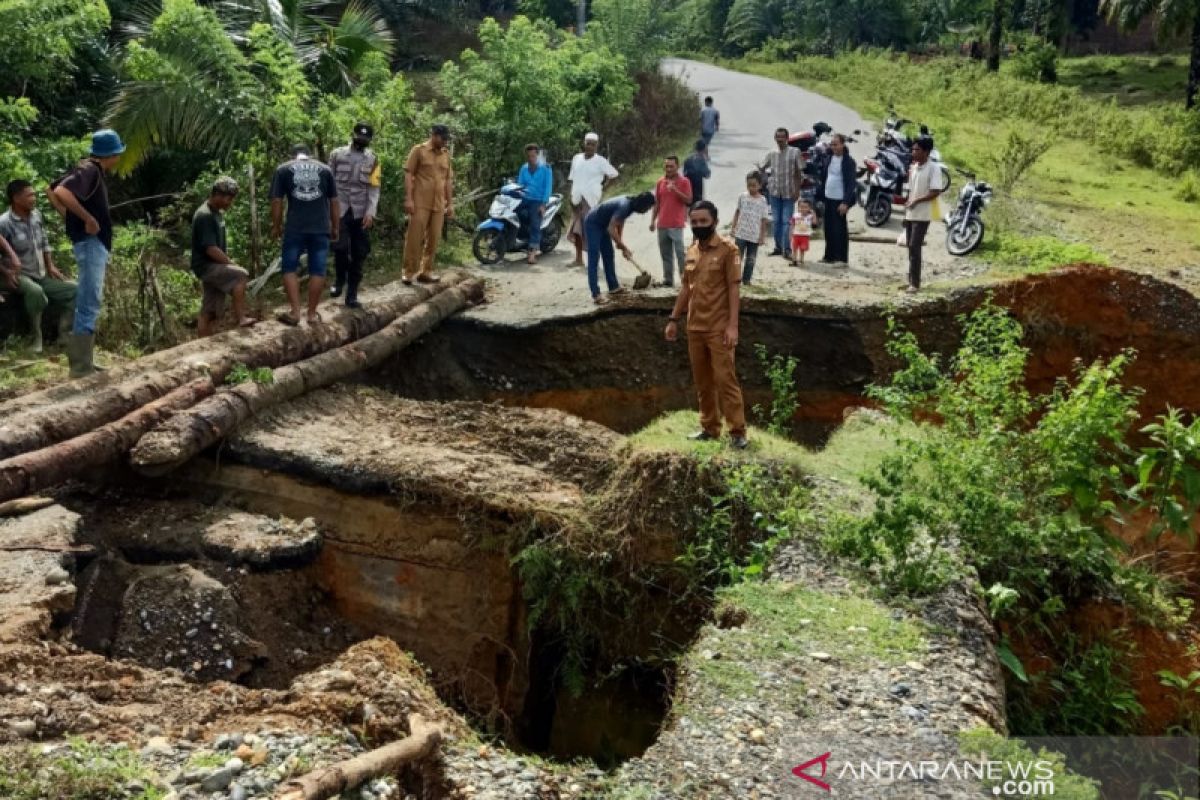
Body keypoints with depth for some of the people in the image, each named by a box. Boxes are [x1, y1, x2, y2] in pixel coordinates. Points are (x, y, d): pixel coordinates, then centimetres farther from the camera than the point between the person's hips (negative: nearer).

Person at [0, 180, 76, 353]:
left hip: (42, 276, 7)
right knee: (35, 292, -38)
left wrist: (51, 267, 7)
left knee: (74, 289, -7)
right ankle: (36, 336, -20)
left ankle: (63, 333, -1)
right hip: (20, 276, -7)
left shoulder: (36, 215, 5)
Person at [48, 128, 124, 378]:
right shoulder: (89, 170, -14)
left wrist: (71, 219, 14)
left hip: (94, 243, 11)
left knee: (89, 303, 14)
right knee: (89, 304, -9)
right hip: (91, 242, -11)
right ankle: (80, 366, -7)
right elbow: (61, 192, -31)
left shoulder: (92, 170, 14)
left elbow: (51, 190, 23)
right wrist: (88, 219, -22)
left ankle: (83, 362, 19)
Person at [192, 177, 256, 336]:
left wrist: (228, 262, 12)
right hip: (206, 266, -9)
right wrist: (231, 263, -15)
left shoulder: (218, 213, 15)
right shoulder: (204, 216, -16)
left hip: (215, 266, 9)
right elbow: (211, 249, -21)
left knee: (210, 314, 7)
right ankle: (241, 318, -26)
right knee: (241, 275, -27)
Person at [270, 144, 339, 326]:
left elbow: (276, 201, 3)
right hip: (321, 228, 1)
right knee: (317, 270, 7)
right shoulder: (325, 169, 12)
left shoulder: (283, 169, 8)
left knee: (289, 268, 10)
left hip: (295, 229, -1)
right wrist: (335, 228, 18)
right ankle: (312, 313, 12)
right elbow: (334, 202, 10)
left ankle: (295, 312, 4)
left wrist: (276, 226, 12)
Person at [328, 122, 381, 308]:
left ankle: (352, 294, 9)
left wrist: (370, 212, -10)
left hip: (361, 213, 1)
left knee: (359, 253, 2)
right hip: (340, 210, -1)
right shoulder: (337, 155, 3)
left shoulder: (373, 159, 5)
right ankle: (339, 280, 16)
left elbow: (374, 188, 0)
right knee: (341, 247, -12)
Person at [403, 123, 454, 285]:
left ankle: (425, 271, 13)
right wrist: (408, 199, -12)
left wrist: (450, 203, 13)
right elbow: (408, 174, -4)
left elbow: (448, 179, 17)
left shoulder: (446, 154, 14)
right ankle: (409, 272, 1)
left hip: (439, 204, 5)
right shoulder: (419, 150, -1)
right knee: (414, 237, -4)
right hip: (420, 202, -5)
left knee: (434, 239, 5)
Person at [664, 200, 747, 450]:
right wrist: (674, 319, 16)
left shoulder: (727, 249, -8)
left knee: (725, 379, -5)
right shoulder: (691, 251, 10)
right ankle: (710, 428, 21)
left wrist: (733, 325, -16)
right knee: (702, 382, 11)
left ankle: (737, 432, 1)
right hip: (694, 327, 6)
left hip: (719, 328, -6)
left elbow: (733, 288, -10)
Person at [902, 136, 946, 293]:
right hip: (910, 214, 7)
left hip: (922, 215, -7)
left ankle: (915, 283, -10)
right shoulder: (913, 167, 12)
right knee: (910, 247, 10)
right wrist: (907, 204, 12)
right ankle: (911, 281, 17)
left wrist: (917, 201, -20)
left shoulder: (933, 168, -11)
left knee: (914, 247, -12)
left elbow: (936, 192, -17)